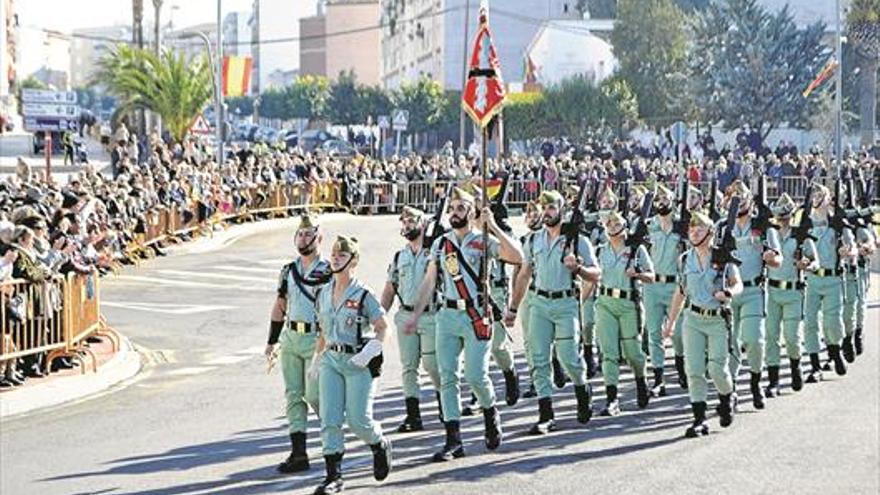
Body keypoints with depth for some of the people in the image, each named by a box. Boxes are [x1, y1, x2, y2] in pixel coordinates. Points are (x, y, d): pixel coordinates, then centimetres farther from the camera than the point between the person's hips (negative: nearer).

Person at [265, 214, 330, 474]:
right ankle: (298, 454, 3)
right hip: (290, 338, 6)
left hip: (316, 339, -6)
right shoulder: (288, 270, 12)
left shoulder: (327, 272, -6)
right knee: (293, 394, 2)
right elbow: (280, 307, 18)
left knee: (314, 395, -8)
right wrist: (272, 341, 15)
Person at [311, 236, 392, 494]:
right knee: (330, 419, -4)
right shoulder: (323, 294, 7)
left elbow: (382, 328, -7)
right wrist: (317, 358, 20)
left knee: (358, 420, -2)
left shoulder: (363, 295, -10)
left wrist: (368, 353, -19)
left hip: (358, 364, -5)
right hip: (331, 360, 5)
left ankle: (380, 445, 31)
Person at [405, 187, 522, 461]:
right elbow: (429, 282, 16)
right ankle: (453, 440, 1)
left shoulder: (484, 241, -1)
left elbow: (517, 257, -16)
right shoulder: (440, 244, 13)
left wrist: (493, 226, -18)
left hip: (476, 316, -4)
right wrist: (416, 315, 10)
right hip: (448, 315, 4)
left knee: (476, 376, -9)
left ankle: (491, 414, 23)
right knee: (447, 377, -1)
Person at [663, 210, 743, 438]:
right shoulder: (685, 260, 7)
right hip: (693, 319, 3)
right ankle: (700, 419, 0)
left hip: (718, 319, -3)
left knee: (717, 368, -7)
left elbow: (738, 284, 3)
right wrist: (670, 322, 17)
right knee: (694, 370, -5)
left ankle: (728, 398, 26)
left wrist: (728, 292, -21)